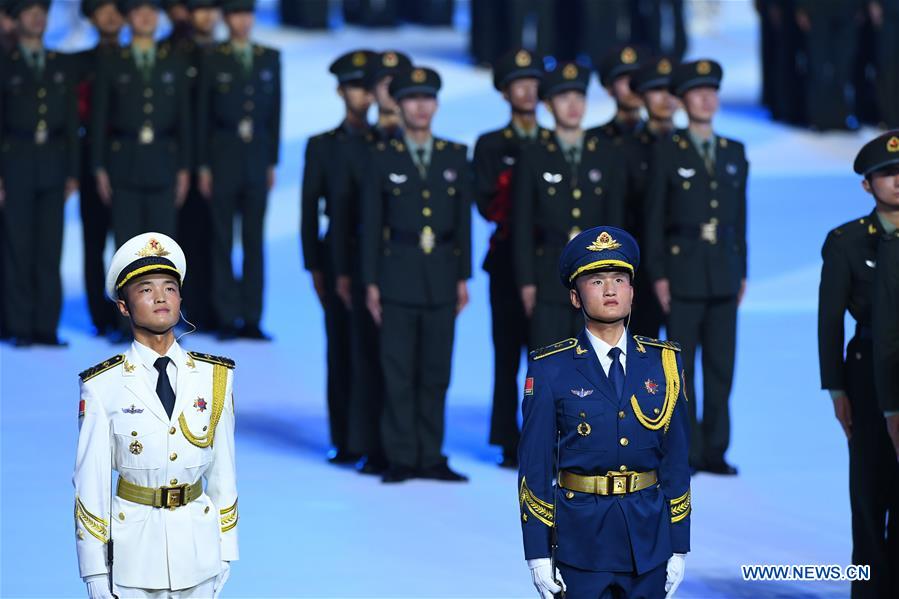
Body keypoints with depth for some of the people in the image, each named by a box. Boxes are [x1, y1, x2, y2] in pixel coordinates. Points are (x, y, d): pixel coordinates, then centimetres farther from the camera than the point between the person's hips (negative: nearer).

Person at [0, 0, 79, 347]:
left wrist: (72, 172, 5)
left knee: (50, 249, 1)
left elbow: (71, 120, 12)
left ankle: (47, 328, 4)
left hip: (53, 164, 3)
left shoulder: (61, 66, 12)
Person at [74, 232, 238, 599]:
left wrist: (226, 548, 7)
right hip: (133, 545, -2)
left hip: (198, 544, 3)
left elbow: (223, 470, 6)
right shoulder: (103, 387, -7)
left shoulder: (215, 377, 2)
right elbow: (91, 482, -6)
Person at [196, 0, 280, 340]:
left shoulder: (270, 59, 8)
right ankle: (227, 318, 4)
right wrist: (203, 165, -3)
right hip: (224, 158, -2)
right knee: (223, 241, 0)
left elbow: (275, 111, 9)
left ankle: (252, 318, 7)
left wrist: (273, 161, 5)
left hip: (257, 160, 2)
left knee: (254, 241, 3)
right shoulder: (213, 61, 1)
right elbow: (202, 114, 1)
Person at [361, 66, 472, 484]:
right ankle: (400, 458, 3)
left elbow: (463, 219, 10)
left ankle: (431, 457, 10)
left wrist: (462, 278, 4)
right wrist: (371, 283, -2)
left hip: (441, 276, 2)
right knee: (398, 372, -2)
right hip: (398, 276, -2)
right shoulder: (383, 158, 3)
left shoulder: (455, 157, 9)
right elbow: (371, 223, 3)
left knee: (436, 372, 5)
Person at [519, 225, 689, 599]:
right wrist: (538, 553, -6)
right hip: (581, 538, -2)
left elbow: (676, 459, 6)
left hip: (649, 536, 3)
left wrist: (679, 547, 5)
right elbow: (534, 465, -3)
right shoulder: (550, 371, -3)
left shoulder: (664, 362, 5)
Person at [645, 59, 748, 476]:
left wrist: (741, 271, 10)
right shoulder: (666, 152, 1)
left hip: (724, 275, 4)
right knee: (682, 367, -1)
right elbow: (654, 217, -1)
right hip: (683, 272, -4)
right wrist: (658, 274, -7)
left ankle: (715, 450, 10)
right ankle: (686, 452, 3)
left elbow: (740, 214, 14)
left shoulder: (734, 152, 13)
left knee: (721, 366, 4)